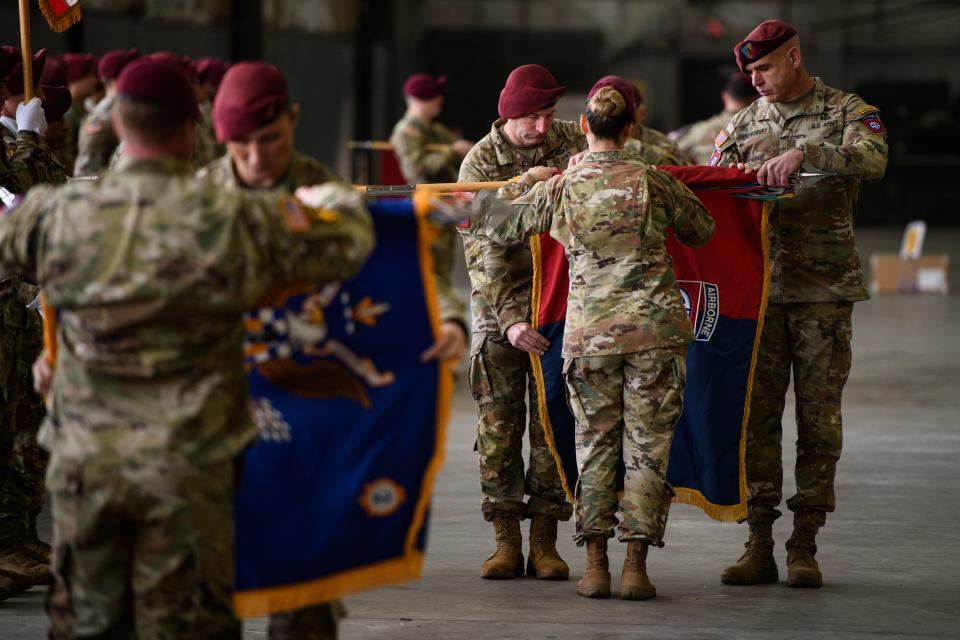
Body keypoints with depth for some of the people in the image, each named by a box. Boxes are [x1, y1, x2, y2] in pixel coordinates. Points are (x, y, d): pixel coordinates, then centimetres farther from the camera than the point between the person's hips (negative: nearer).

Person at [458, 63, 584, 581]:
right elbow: (480, 251, -13)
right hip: (500, 300, -1)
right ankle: (507, 542, 3)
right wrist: (510, 320, -24)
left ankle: (544, 542, 4)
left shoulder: (572, 140, -2)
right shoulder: (480, 164, -9)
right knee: (499, 418, -2)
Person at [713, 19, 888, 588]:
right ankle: (760, 545, 6)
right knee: (757, 413, 1)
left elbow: (873, 160, -20)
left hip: (824, 289, -3)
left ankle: (805, 546, 4)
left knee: (819, 414, -1)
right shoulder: (745, 124, 12)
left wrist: (807, 152, -33)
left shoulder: (847, 112, 1)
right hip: (759, 287, 3)